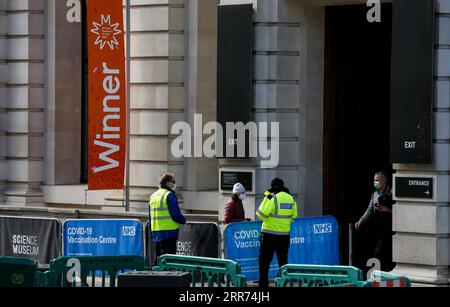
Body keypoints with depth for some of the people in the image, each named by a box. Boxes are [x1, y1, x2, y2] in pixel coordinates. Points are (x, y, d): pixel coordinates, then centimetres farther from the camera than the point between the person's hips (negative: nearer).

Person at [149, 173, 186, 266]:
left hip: (156, 232, 8)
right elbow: (176, 215, -16)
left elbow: (150, 217, 19)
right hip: (169, 232, -8)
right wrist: (183, 220, 4)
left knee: (158, 259, 13)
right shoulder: (170, 195, -10)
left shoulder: (153, 196, 16)